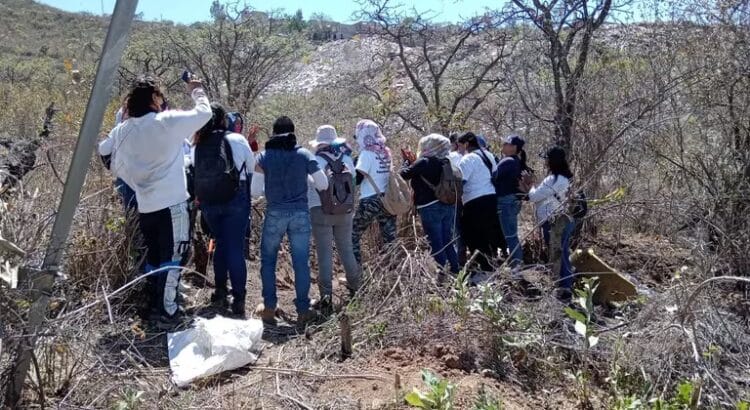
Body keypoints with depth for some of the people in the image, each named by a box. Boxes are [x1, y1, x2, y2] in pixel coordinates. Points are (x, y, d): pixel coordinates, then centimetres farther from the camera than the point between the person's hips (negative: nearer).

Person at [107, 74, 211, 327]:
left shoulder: (121, 131, 3)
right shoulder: (169, 121, -12)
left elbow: (117, 167, 11)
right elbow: (204, 113, -1)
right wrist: (197, 91, 17)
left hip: (144, 206, 6)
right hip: (171, 204, -6)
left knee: (154, 257, 19)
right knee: (172, 259, 2)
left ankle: (157, 304, 30)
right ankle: (167, 312, 6)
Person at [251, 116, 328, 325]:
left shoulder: (264, 157, -1)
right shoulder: (304, 154, 0)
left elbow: (255, 191, -2)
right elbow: (323, 184, 2)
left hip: (275, 214, 0)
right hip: (300, 214, 0)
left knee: (268, 260, 15)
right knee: (301, 262, 5)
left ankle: (269, 308, 16)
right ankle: (303, 309, 10)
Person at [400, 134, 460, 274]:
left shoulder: (424, 162, -11)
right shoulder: (445, 162, 11)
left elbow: (404, 174, -8)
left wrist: (407, 161, 9)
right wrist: (414, 162, 21)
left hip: (431, 207, -7)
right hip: (449, 206, 7)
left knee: (436, 244, -2)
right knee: (448, 242, 14)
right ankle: (456, 271, 15)